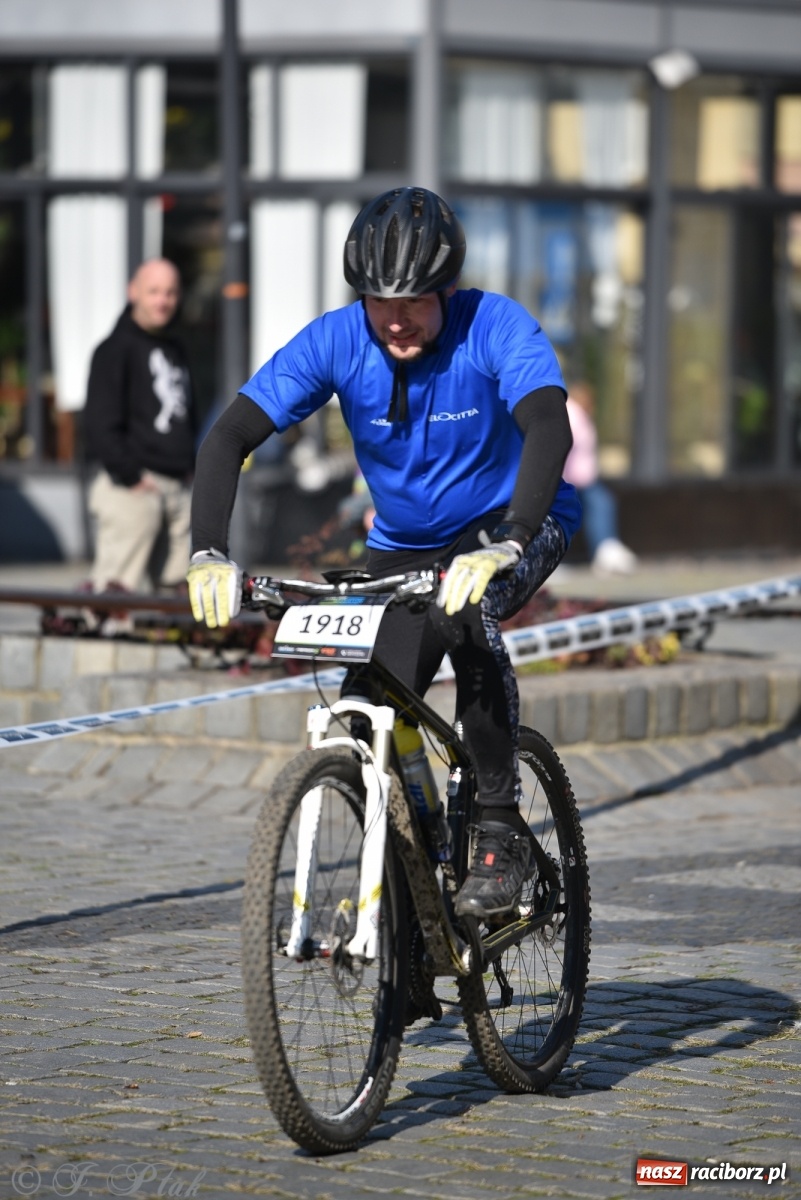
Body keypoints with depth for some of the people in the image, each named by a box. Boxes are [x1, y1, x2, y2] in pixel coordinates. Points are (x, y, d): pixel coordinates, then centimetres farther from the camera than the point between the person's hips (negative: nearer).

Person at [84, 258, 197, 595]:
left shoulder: (176, 351, 20)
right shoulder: (116, 349, -6)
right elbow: (100, 422, -13)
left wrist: (189, 464, 16)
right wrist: (129, 476, -16)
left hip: (179, 487, 8)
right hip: (134, 488, -8)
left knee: (180, 588, 6)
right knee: (118, 590, -13)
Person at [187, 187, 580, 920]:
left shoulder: (497, 329, -26)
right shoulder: (336, 342, -18)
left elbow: (549, 431, -41)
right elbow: (229, 438, -23)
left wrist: (504, 547, -57)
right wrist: (209, 553, -39)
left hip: (515, 522, -4)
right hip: (405, 546, 4)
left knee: (465, 613, -36)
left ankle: (501, 831, -25)